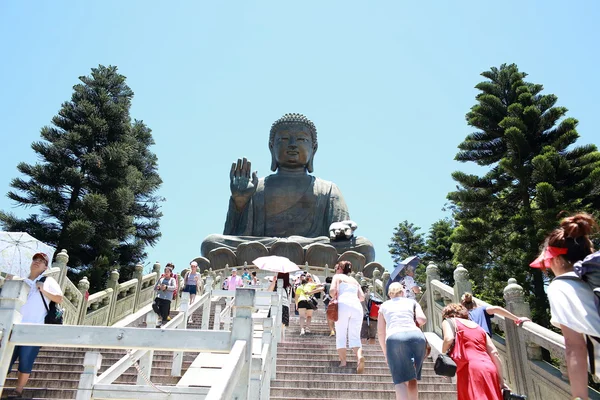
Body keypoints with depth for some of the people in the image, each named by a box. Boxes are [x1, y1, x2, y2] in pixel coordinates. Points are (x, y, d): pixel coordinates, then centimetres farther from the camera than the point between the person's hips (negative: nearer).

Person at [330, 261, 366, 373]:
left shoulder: (337, 277, 16)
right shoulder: (355, 280, 29)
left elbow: (332, 290, -3)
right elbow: (362, 297, 17)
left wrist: (335, 298, 16)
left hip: (343, 304, -4)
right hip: (357, 306, 4)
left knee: (341, 335, 3)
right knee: (355, 337, 2)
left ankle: (343, 362, -6)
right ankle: (359, 356, -24)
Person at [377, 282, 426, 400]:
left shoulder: (384, 305, 26)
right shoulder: (412, 301, 26)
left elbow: (381, 332, 21)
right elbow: (422, 319, 9)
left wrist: (385, 352, 28)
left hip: (395, 338, -1)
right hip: (417, 337, 1)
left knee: (400, 380, 1)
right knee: (412, 378, 17)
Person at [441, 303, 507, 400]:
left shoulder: (448, 321, 15)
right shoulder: (478, 327, 30)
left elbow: (449, 339, -8)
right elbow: (494, 353, 20)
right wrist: (501, 381, 21)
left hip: (470, 368, -6)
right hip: (489, 369, 6)